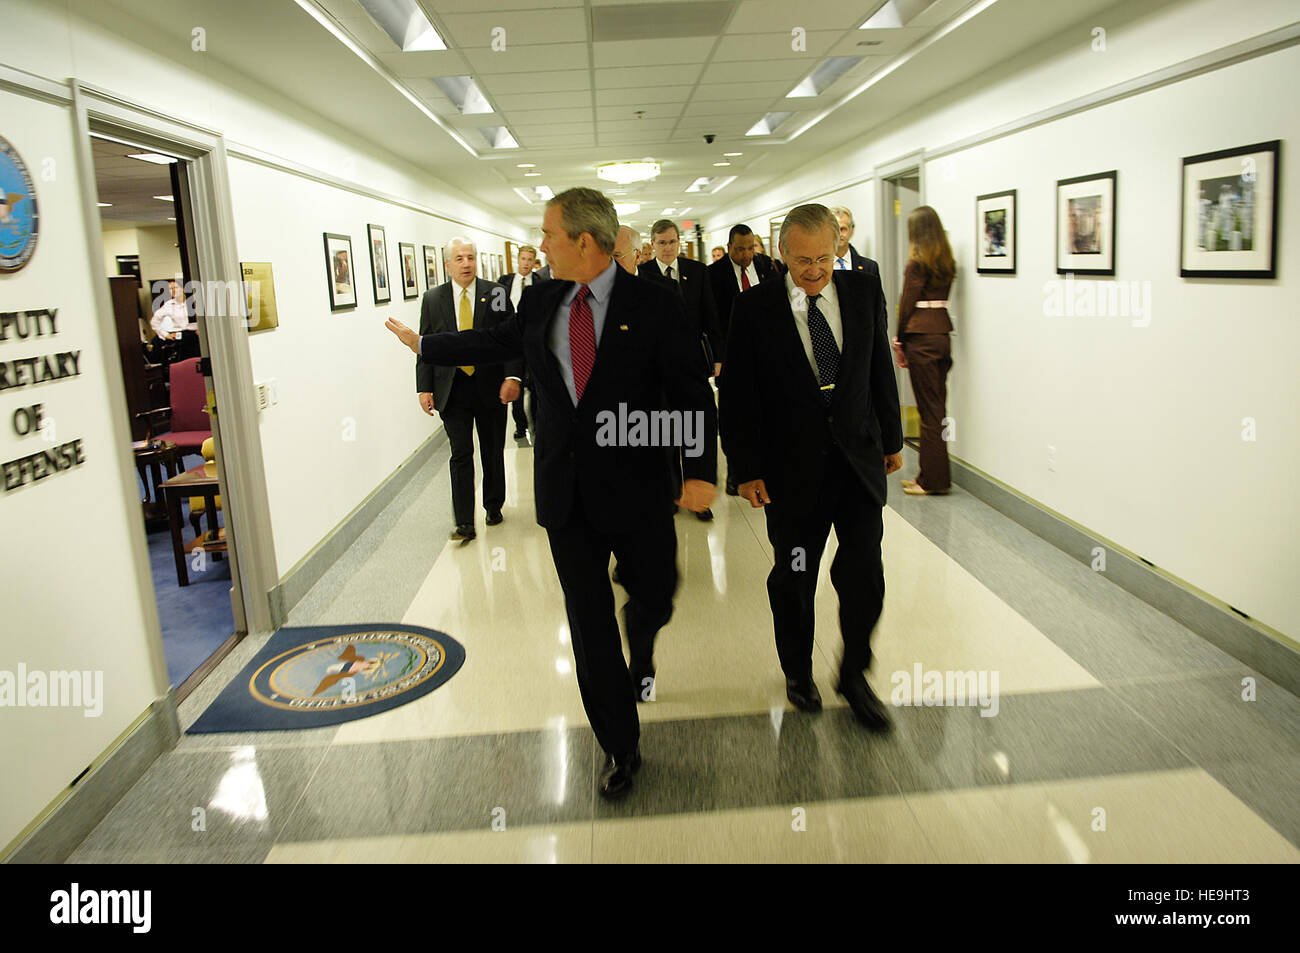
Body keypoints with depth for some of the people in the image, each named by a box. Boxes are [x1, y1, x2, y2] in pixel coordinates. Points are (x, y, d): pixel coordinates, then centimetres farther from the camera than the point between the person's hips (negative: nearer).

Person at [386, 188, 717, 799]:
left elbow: (692, 394, -8)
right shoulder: (540, 302, 6)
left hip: (635, 486, -3)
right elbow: (495, 342, 25)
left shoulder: (654, 306, -8)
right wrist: (423, 345, 34)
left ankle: (641, 659, 49)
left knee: (652, 597, 9)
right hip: (564, 490, 3)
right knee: (589, 619, 6)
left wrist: (701, 471, -16)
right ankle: (620, 745, 21)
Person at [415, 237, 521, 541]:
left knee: (493, 453, 12)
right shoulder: (432, 299, 4)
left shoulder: (495, 294, 0)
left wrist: (512, 376, -17)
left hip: (491, 387, 0)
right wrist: (424, 388, -2)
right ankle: (464, 523, 3)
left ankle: (494, 507, 31)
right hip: (452, 388, 0)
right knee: (461, 455, -1)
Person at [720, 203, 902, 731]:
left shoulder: (864, 290, 1)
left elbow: (880, 369, 10)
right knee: (793, 577, 11)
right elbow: (737, 394, -6)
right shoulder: (755, 308, -9)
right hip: (793, 465, -2)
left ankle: (853, 675, 24)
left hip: (858, 457, 2)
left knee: (864, 573, 0)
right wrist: (747, 468, -8)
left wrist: (891, 439, 13)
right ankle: (798, 670, 35)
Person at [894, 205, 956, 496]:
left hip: (921, 335, -7)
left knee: (928, 409, -3)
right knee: (937, 405, 12)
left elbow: (908, 303, -9)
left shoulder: (917, 262, -9)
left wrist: (899, 341, 0)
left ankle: (932, 480, 4)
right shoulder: (947, 261, 11)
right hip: (943, 332, 7)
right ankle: (935, 476, 20)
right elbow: (942, 297, 10)